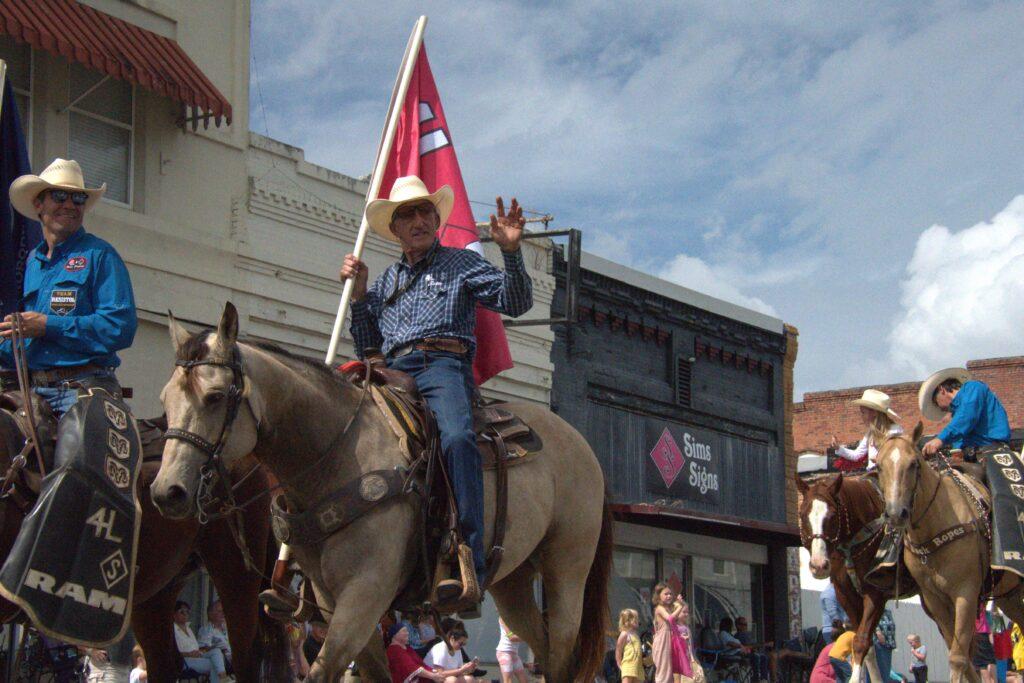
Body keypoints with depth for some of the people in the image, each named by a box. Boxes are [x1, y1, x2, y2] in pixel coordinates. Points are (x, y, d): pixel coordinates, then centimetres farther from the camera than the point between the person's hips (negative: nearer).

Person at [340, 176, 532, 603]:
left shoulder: (462, 263, 19)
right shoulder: (386, 281, 30)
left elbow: (515, 303, 6)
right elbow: (368, 347, 26)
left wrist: (511, 253, -9)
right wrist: (358, 294, 16)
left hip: (442, 365, -5)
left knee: (457, 437, -36)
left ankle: (469, 565, -44)